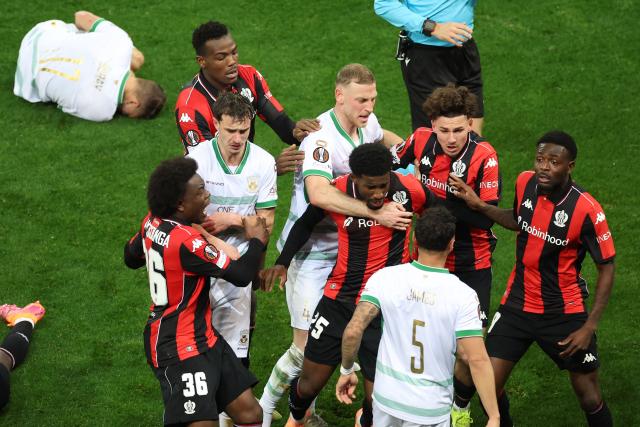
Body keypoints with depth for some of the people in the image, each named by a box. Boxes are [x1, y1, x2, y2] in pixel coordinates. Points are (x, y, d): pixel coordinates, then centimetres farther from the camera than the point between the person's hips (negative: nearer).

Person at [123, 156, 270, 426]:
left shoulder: (152, 222, 2)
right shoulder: (186, 241, -25)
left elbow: (131, 257, 22)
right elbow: (240, 275, -18)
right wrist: (257, 241, 1)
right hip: (180, 349, -10)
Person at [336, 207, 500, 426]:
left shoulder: (384, 278, -7)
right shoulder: (463, 296, -13)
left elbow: (353, 331, -12)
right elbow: (478, 360, -15)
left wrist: (346, 371, 5)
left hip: (387, 399, 3)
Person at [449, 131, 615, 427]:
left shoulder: (586, 210, -22)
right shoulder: (525, 182, -7)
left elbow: (606, 268, -12)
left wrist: (589, 327, -15)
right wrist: (479, 206, 3)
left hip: (564, 313, -4)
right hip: (517, 304, 4)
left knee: (589, 398, 4)